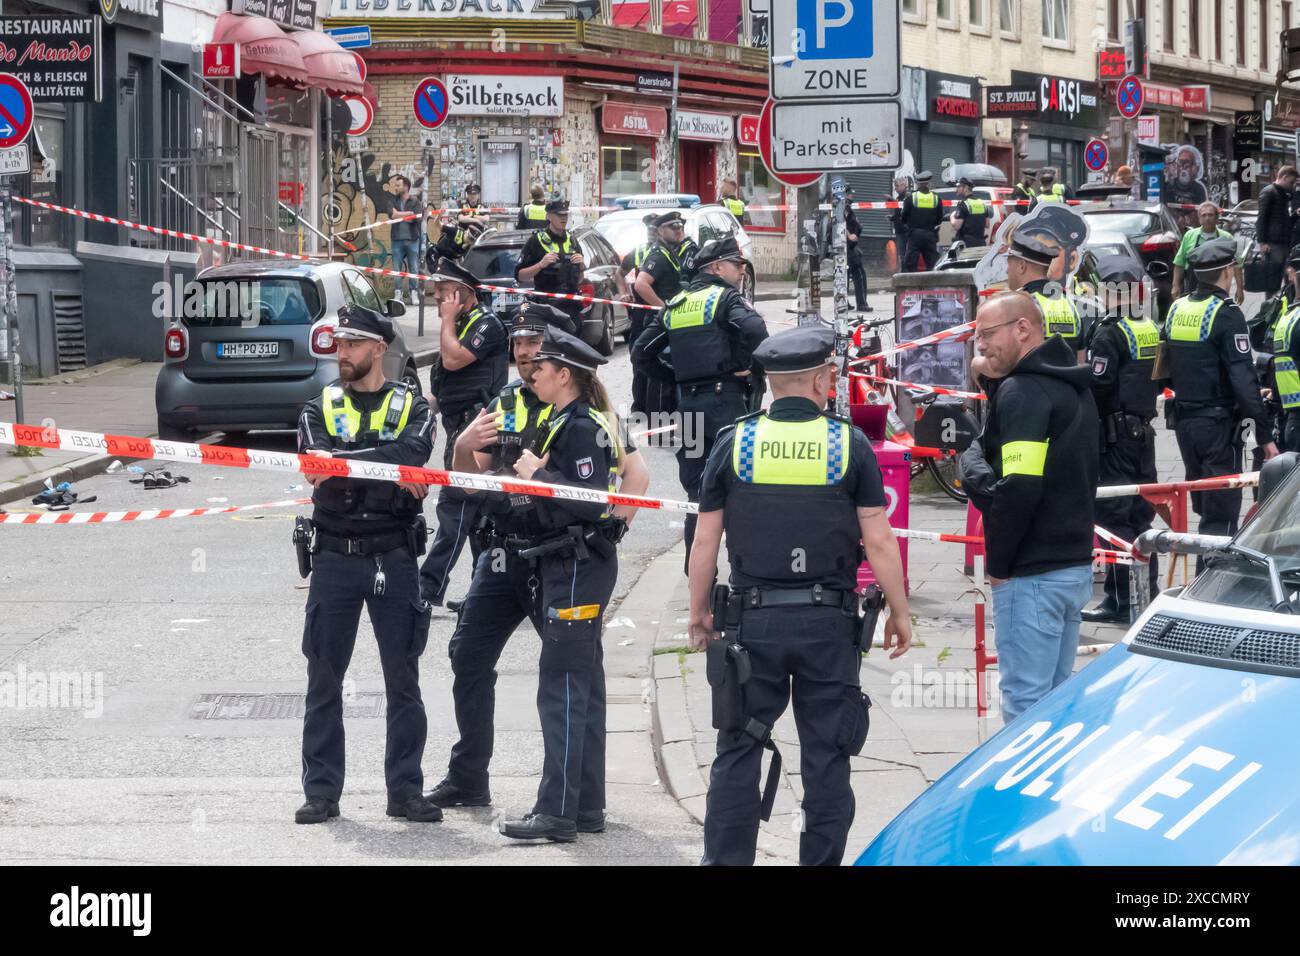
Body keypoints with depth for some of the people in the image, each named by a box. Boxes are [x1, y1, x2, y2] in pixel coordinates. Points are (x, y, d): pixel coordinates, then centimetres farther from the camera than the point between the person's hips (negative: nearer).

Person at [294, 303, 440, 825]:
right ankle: (321, 792, 9)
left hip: (394, 559, -1)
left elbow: (411, 454, -16)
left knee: (403, 680, 3)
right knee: (324, 680, 3)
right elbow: (317, 467, -12)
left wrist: (343, 462, -19)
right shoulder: (320, 408, 8)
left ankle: (405, 790, 10)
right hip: (334, 558, 1)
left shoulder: (412, 407, 6)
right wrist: (392, 473, -19)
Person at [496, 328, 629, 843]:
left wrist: (539, 476, -17)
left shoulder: (582, 428, -15)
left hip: (578, 567, -11)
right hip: (570, 564, 11)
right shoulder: (571, 422, 16)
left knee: (561, 688, -11)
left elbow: (593, 501, -23)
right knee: (583, 684, 13)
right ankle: (587, 803, 19)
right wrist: (539, 472, 7)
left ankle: (557, 811, -13)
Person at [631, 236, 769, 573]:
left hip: (688, 402, 7)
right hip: (725, 399, -6)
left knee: (697, 488, 11)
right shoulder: (726, 298, -3)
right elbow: (755, 329, -24)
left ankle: (696, 568, 13)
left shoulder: (676, 304, 17)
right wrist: (748, 367, -10)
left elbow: (641, 352, 17)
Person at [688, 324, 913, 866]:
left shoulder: (734, 443, 0)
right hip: (829, 621, -1)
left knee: (738, 751, 7)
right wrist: (900, 613, 6)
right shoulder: (849, 445, -3)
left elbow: (705, 541, 2)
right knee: (826, 759, 6)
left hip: (754, 619, 1)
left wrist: (699, 613, 13)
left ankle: (725, 860, 6)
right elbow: (879, 541, -4)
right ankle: (822, 860, 8)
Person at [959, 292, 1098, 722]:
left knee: (1026, 703, -7)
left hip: (1032, 574, -10)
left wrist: (998, 563, -12)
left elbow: (1019, 489, -22)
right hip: (1076, 563, 10)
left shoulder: (1022, 392, -15)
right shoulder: (1073, 387, 16)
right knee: (1058, 693, 16)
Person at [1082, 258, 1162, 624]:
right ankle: (1147, 591, 17)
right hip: (1144, 432, 8)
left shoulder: (1110, 335, -14)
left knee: (1113, 515, -6)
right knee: (1140, 514, 13)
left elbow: (1097, 387, -19)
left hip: (1114, 433, -8)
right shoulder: (1150, 331, 12)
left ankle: (1120, 600, -7)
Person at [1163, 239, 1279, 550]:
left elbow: (1165, 372, 15)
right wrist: (1265, 435, -15)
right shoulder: (1226, 315, -15)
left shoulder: (1176, 309, 8)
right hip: (1219, 424, -8)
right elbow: (1244, 381, -18)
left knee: (1204, 506, 18)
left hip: (1183, 421, 8)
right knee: (1221, 515, -5)